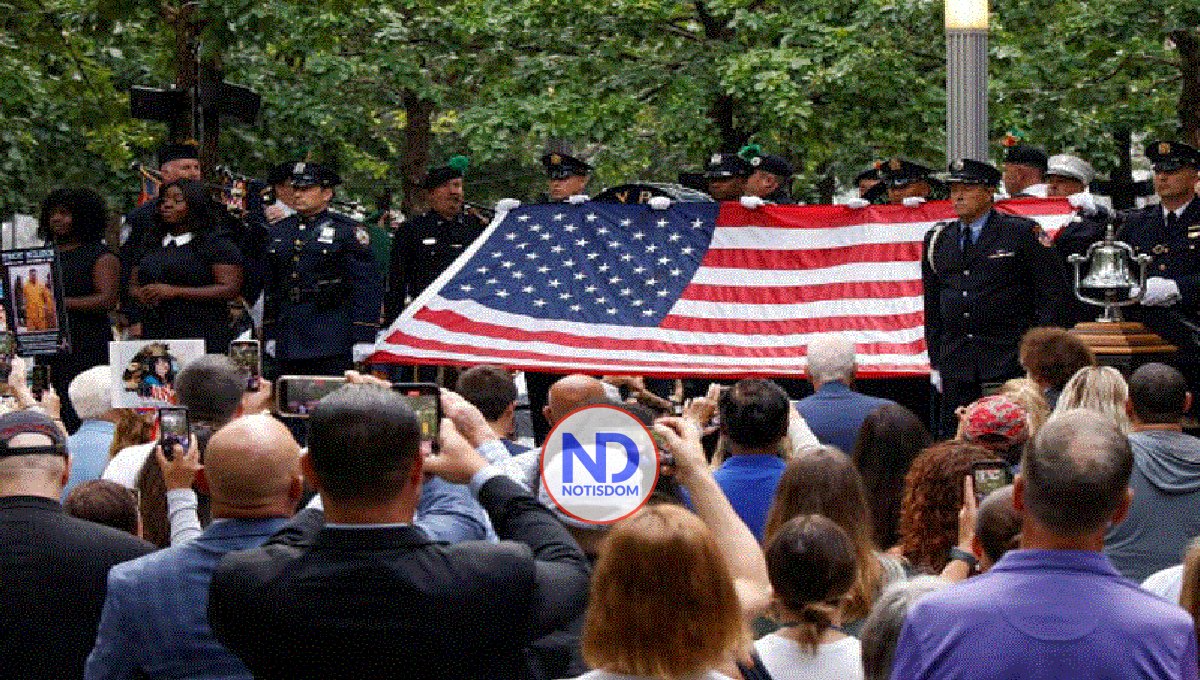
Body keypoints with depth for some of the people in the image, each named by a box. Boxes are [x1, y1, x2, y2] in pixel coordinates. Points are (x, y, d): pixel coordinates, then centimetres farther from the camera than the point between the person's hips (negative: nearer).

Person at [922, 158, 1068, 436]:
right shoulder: (937, 240, 12)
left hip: (1009, 361, -4)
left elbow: (1054, 290, -1)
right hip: (955, 365, 4)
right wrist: (936, 362, 13)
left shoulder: (1022, 233, -1)